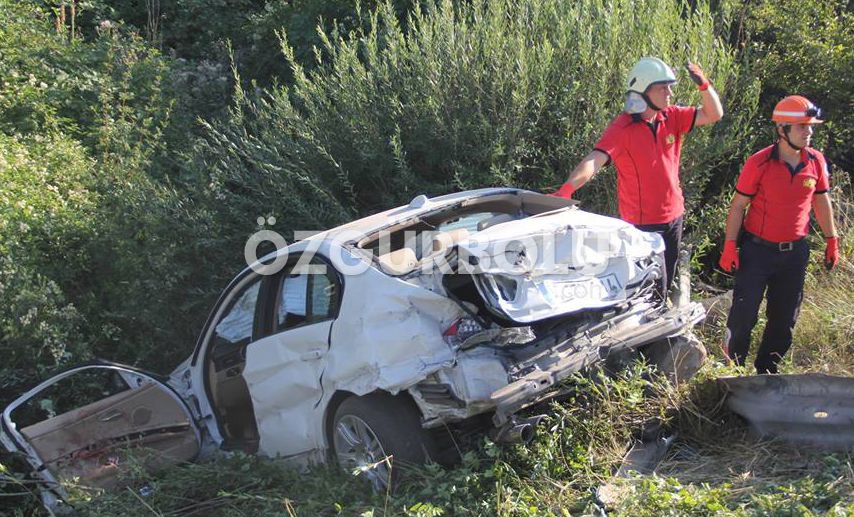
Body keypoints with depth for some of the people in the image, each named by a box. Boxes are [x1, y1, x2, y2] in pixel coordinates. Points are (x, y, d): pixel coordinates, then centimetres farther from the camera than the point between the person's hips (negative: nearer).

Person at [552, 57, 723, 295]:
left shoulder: (672, 117, 2)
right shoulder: (623, 128, -18)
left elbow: (714, 115, 4)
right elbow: (594, 160, -29)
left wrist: (704, 85, -13)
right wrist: (567, 188, -45)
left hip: (673, 215, 6)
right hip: (642, 222, -6)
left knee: (666, 281, 20)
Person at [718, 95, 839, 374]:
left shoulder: (816, 161, -1)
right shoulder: (759, 163, -13)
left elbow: (821, 201, 11)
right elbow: (738, 205, -8)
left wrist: (832, 240, 13)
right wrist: (729, 246, -11)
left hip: (795, 251, 4)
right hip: (758, 249, -4)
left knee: (784, 318, 10)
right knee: (744, 313, 0)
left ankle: (766, 371, 26)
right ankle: (733, 368, 23)